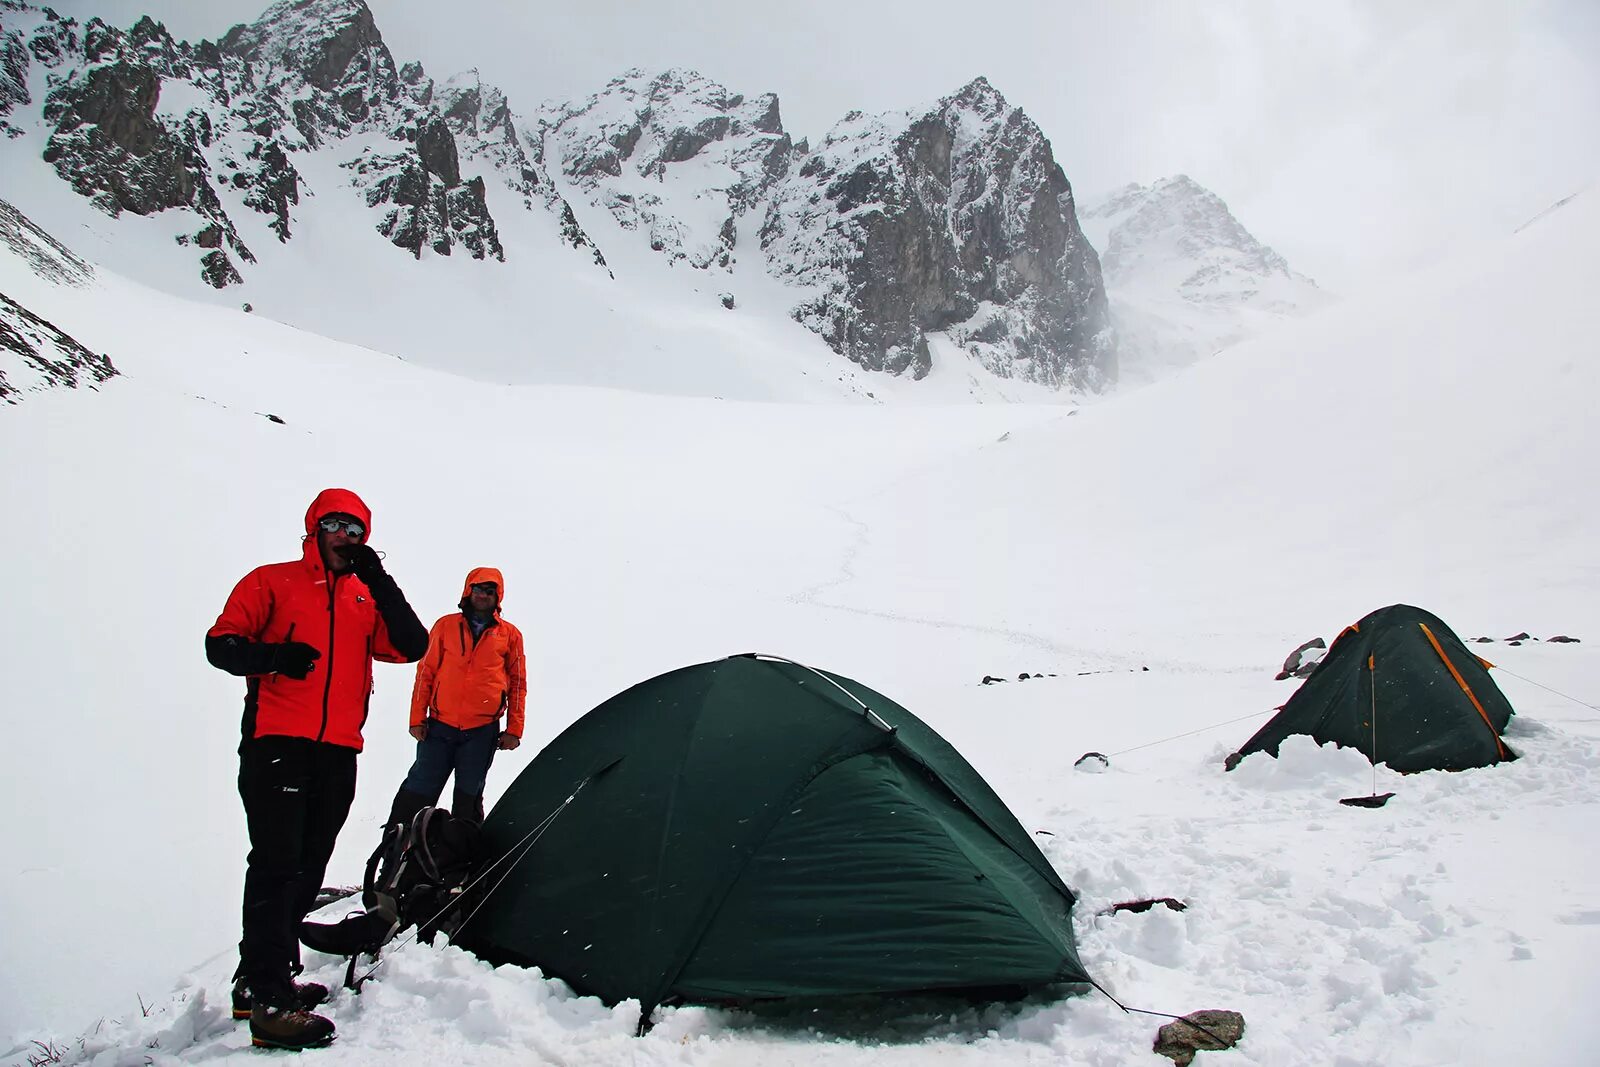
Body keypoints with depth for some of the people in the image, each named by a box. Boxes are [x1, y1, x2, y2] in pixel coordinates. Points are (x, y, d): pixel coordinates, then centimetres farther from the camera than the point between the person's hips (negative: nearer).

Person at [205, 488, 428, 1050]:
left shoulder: (367, 599, 16)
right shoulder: (272, 582, 6)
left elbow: (412, 647, 3)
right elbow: (221, 643, 1)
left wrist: (379, 582, -5)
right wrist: (272, 655, -19)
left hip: (338, 752, 5)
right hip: (276, 744, -5)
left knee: (307, 868, 10)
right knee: (277, 863, -11)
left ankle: (258, 979, 24)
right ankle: (270, 1002, -9)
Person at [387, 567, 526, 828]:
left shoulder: (510, 634, 6)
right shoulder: (446, 625, 6)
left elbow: (518, 684, 8)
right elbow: (426, 672, 6)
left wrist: (514, 729, 3)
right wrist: (417, 717, 0)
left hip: (483, 731, 0)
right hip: (440, 726, 0)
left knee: (469, 795, 8)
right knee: (419, 788, 1)